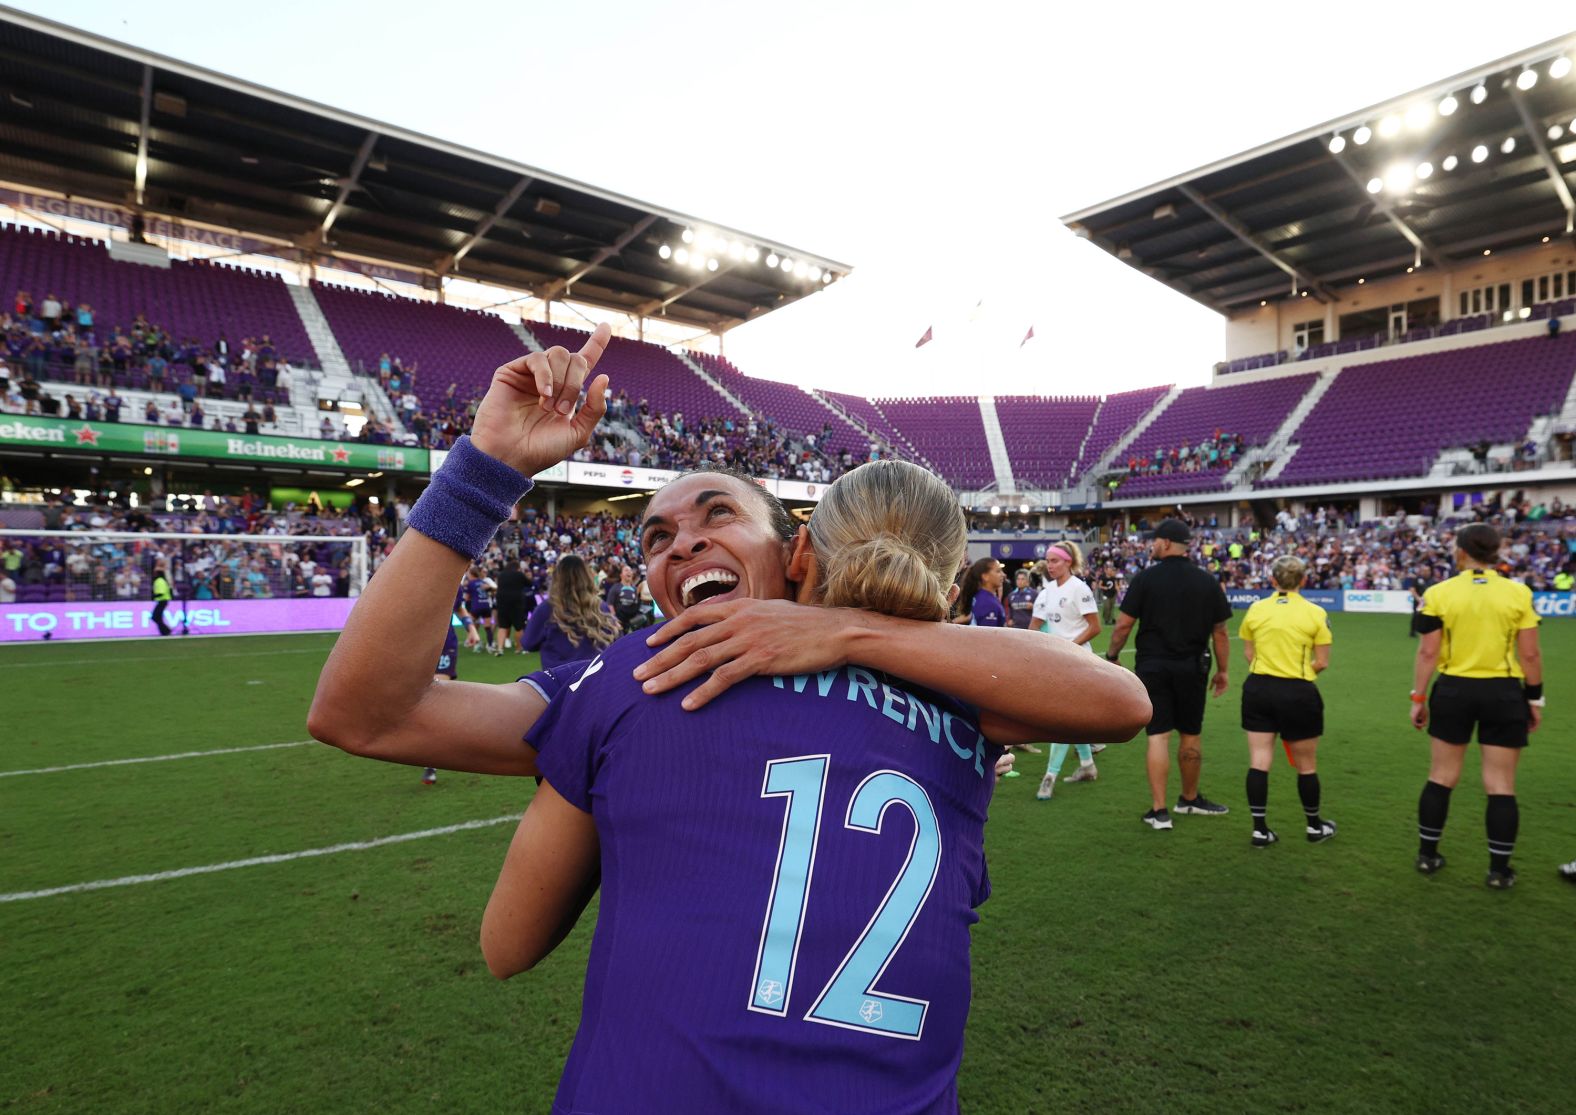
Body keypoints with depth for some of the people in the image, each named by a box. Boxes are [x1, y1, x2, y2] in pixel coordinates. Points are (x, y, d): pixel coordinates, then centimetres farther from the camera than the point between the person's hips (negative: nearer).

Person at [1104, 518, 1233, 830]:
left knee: (1158, 736, 1)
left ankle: (1159, 811, 2)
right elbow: (1220, 631, 3)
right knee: (1191, 735, 15)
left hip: (1153, 667, -2)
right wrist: (1222, 670, 14)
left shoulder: (1146, 578, -8)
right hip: (1191, 669, 2)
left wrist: (1111, 656, 6)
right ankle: (1190, 799, 33)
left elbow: (1124, 624, -8)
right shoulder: (1208, 582, 0)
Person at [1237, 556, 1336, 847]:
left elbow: (1248, 655, 5)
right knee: (1306, 766, 15)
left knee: (1258, 762, 6)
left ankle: (1260, 829, 11)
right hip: (1298, 694, -2)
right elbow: (1322, 663, -4)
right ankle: (1315, 826, 33)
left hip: (1258, 689, 2)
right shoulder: (1315, 613, -7)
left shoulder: (1256, 609, -1)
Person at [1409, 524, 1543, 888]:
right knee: (1501, 786, 8)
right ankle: (1499, 870, 15)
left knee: (1441, 777, 12)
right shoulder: (1519, 593, -4)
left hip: (1453, 691, 0)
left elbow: (1427, 652, -6)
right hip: (1504, 694, 0)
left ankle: (1427, 855, 21)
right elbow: (1530, 655, -3)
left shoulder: (1439, 593, -6)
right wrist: (1535, 699, 9)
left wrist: (1418, 698, 1)